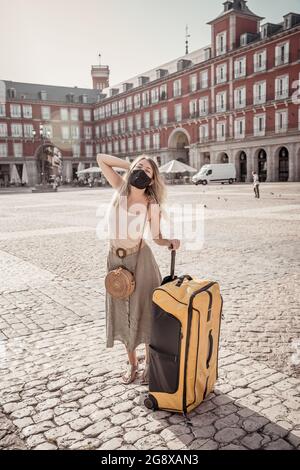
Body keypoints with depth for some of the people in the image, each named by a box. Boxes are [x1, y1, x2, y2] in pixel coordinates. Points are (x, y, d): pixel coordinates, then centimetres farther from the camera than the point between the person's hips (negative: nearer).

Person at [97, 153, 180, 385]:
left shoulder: (152, 205, -12)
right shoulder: (120, 187, -4)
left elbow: (157, 238, -6)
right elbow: (101, 158, -1)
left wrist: (171, 242, -27)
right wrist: (130, 165, -3)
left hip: (140, 259, -3)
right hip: (116, 258, 4)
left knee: (144, 312, 5)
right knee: (122, 313, 12)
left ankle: (149, 363, 25)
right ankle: (132, 363, 29)